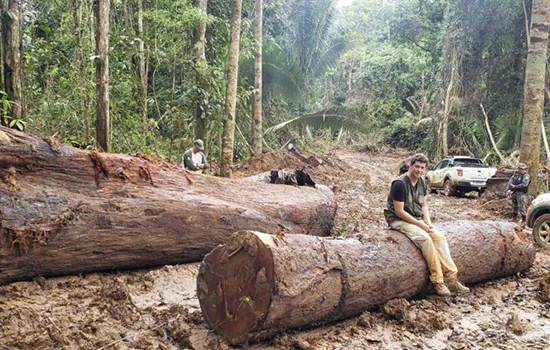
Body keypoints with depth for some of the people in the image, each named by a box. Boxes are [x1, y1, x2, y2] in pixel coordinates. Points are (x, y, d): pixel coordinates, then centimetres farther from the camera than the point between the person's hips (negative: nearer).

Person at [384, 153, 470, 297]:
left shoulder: (422, 182, 7)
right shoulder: (400, 183, -18)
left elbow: (424, 205, 15)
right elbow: (399, 211, -20)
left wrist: (428, 223, -3)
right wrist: (420, 224, -18)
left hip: (417, 220, 7)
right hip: (399, 220, -7)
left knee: (440, 237, -15)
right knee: (425, 238, -29)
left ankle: (451, 278, -15)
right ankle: (438, 281, -22)